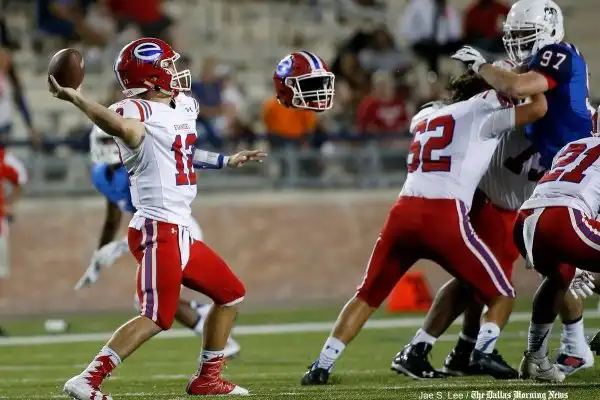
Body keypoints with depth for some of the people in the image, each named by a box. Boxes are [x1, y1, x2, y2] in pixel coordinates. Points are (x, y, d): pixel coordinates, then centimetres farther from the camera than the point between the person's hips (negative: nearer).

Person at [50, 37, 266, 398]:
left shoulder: (185, 106, 14)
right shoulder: (138, 112, -16)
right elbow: (123, 127, -42)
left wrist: (226, 161, 37)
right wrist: (76, 99, -54)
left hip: (182, 232, 10)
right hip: (158, 231, -10)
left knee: (231, 295, 20)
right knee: (158, 317, -18)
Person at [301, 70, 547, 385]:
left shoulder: (425, 117, 29)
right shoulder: (481, 113, 12)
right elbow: (537, 109, 5)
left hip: (404, 211, 5)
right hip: (444, 216, -5)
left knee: (367, 296, 17)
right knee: (501, 294, 9)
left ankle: (322, 366, 8)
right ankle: (484, 351, -15)